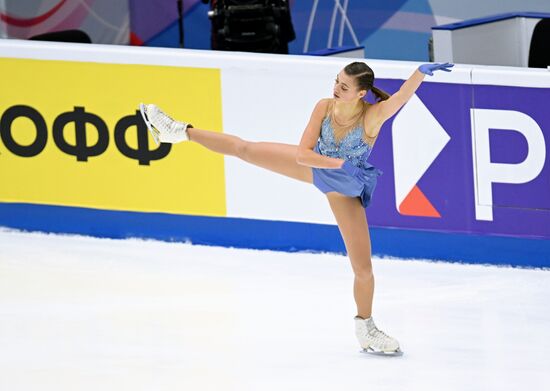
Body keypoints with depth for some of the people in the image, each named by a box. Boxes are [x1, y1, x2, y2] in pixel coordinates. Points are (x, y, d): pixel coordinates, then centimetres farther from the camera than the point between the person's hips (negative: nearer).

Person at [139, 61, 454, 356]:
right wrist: (342, 164, -35)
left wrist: (422, 71, -72)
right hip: (315, 165, 2)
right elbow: (303, 153, -24)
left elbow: (402, 96, -55)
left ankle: (365, 328, 22)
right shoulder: (324, 107, -27)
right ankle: (181, 132, 29)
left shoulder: (373, 116, -36)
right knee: (244, 149, 8)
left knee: (363, 267, -2)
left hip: (345, 189, -2)